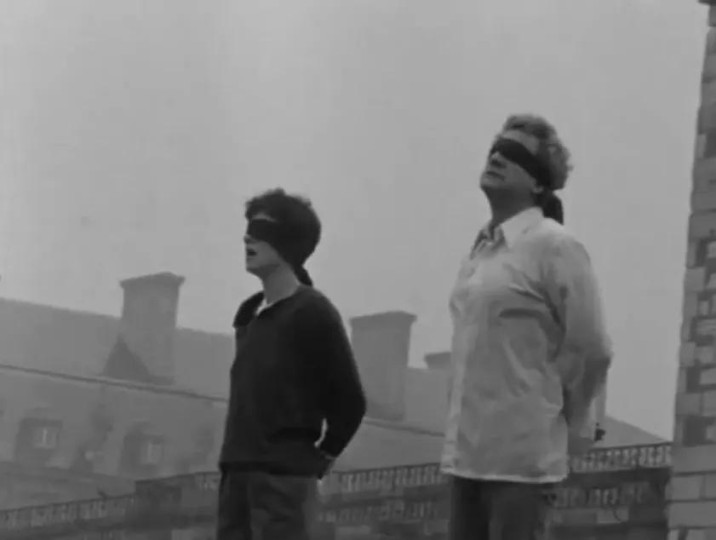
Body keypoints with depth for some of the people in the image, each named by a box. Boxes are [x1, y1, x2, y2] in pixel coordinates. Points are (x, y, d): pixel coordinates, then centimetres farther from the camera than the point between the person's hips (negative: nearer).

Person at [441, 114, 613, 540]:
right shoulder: (479, 252, 14)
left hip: (522, 457, -7)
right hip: (466, 453, 7)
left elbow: (590, 351, -7)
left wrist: (555, 422, 2)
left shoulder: (554, 246, -8)